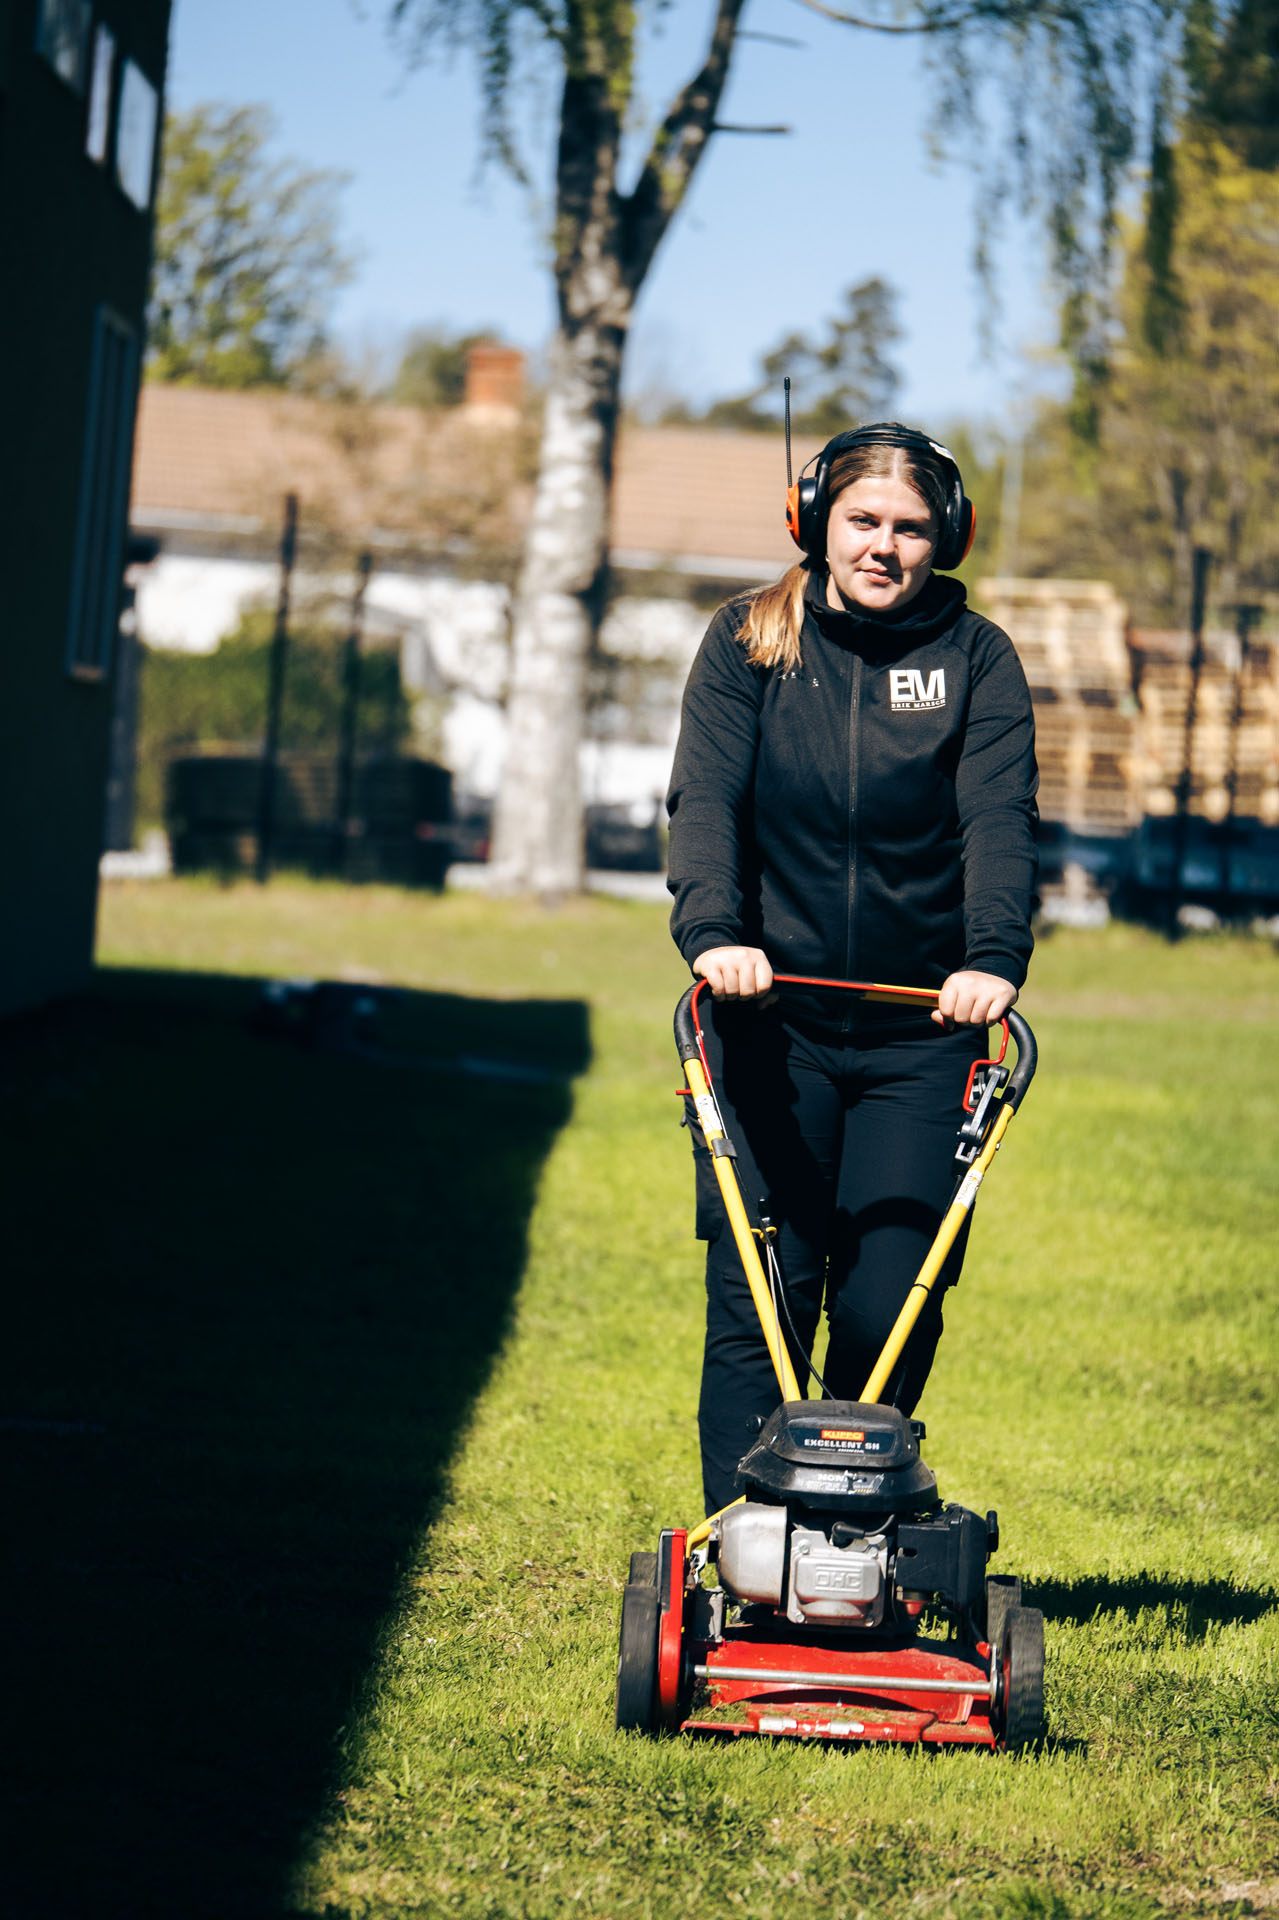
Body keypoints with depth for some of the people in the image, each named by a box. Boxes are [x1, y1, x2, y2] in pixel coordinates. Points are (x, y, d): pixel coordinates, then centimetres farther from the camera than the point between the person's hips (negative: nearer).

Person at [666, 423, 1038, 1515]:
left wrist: (995, 956, -27)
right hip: (771, 1018, 0)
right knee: (757, 1306, -4)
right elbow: (706, 797, -9)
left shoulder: (978, 660, 3)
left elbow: (999, 821, -10)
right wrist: (712, 929, -28)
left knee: (890, 1311, -3)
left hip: (919, 1036, 0)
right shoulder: (749, 644, 3)